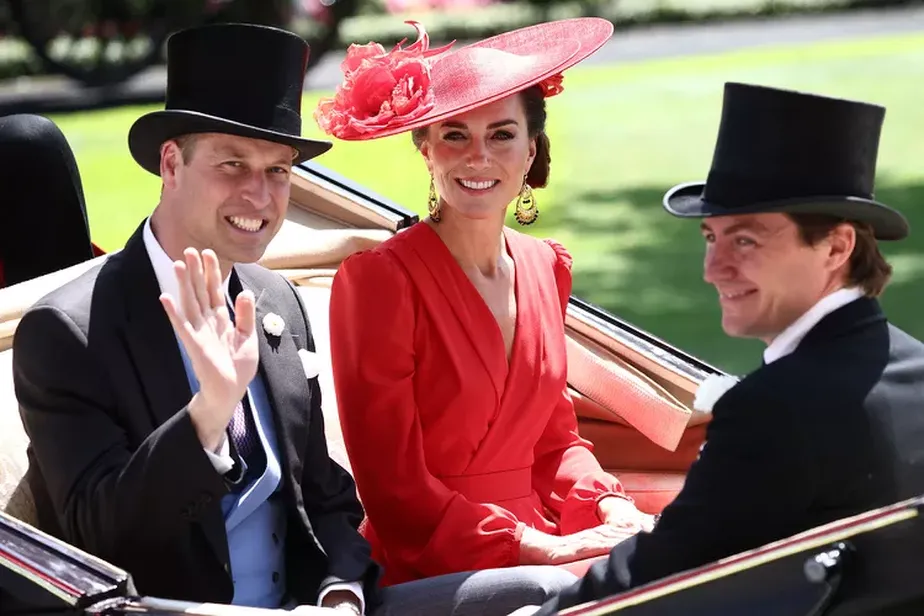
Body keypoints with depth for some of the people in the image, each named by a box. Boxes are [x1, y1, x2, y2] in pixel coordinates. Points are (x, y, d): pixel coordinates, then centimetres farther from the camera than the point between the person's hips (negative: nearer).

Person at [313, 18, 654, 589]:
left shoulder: (546, 268, 9)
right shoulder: (377, 278, -10)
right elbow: (395, 491, -11)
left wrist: (614, 510, -2)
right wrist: (549, 550, -16)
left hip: (540, 549, 6)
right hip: (431, 573, -6)